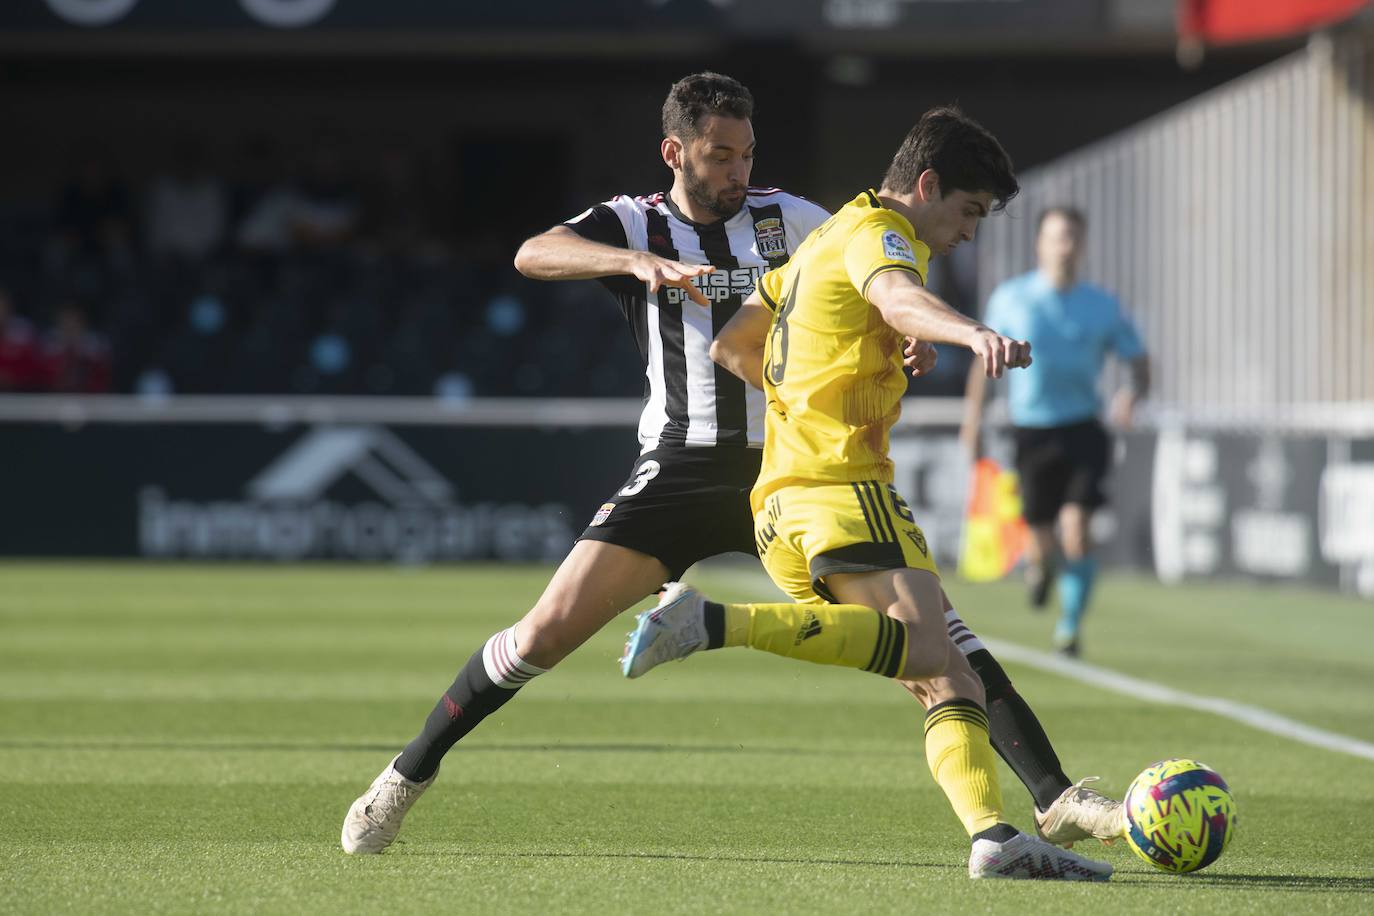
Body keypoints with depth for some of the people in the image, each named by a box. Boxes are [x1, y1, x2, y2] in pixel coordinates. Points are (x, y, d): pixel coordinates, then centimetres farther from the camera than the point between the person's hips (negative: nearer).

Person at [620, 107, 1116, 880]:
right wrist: (974, 334, -49)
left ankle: (992, 834, -15)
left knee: (944, 678, 3)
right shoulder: (875, 232, -3)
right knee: (924, 647, -28)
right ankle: (717, 624, -33)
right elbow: (899, 296, -29)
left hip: (783, 504, 10)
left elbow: (731, 345, 33)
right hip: (839, 483, -10)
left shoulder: (825, 240, 27)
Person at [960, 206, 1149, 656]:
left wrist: (1132, 394, -16)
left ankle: (1070, 626, -4)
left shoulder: (1103, 306, 2)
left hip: (1082, 429, 0)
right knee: (1042, 540, 0)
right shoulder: (1010, 299, 1)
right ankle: (1038, 562, 39)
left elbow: (1139, 362, 6)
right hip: (1030, 430, 0)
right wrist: (973, 417, 10)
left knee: (1077, 530, -16)